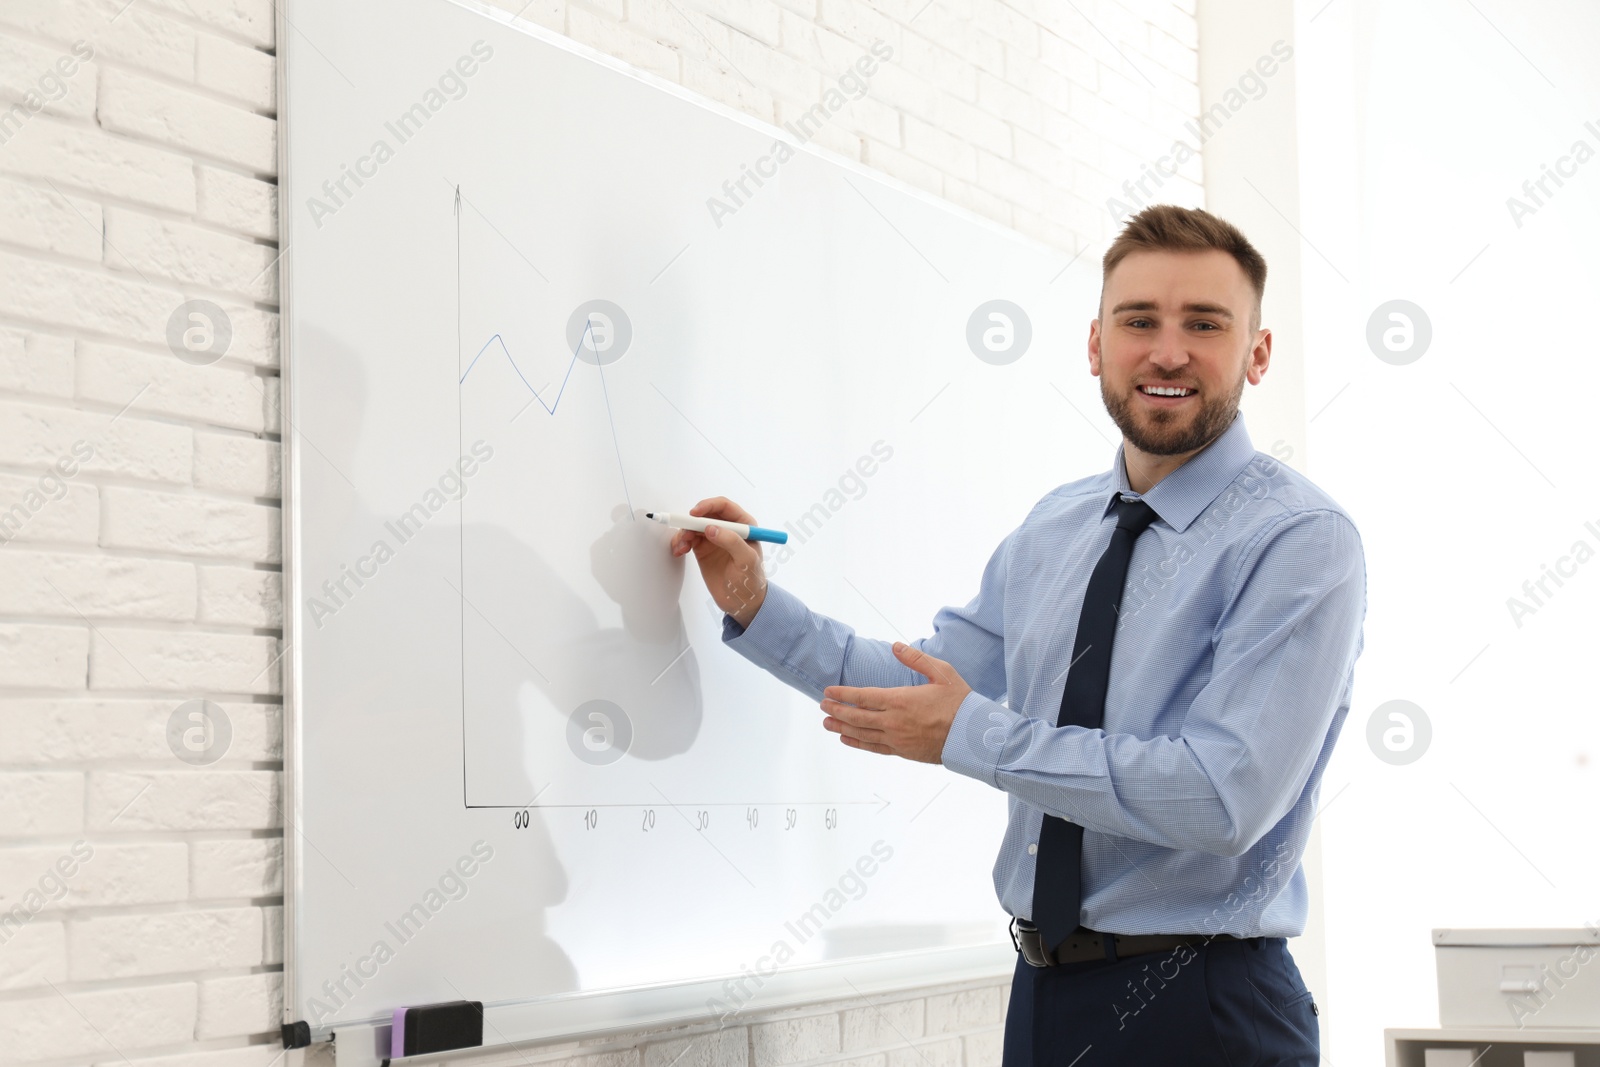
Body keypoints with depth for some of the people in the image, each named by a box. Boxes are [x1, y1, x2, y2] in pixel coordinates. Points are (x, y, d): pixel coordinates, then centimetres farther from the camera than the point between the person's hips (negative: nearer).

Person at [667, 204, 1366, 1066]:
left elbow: (1224, 798, -24)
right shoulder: (1053, 527, 8)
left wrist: (973, 735, -19)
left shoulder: (1302, 541, -15)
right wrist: (757, 609, 5)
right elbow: (934, 687, 15)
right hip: (1045, 992, 7)